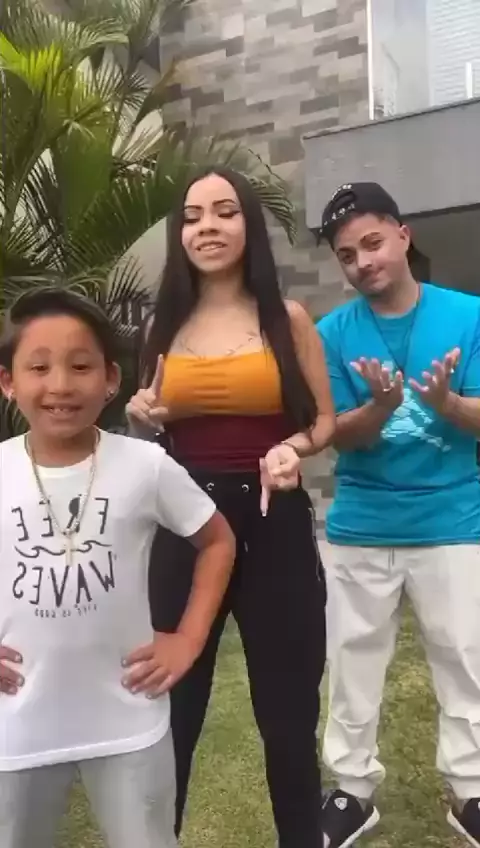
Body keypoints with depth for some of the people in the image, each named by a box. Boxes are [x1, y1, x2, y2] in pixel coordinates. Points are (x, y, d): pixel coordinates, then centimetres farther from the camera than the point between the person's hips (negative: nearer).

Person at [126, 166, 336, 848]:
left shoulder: (288, 319, 0)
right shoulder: (165, 325, 7)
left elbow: (325, 421, 6)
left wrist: (294, 448, -15)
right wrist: (142, 419, -4)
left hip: (274, 524, -1)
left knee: (287, 710, 12)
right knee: (169, 707, 13)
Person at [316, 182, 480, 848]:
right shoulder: (334, 332, -3)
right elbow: (343, 436, -5)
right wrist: (382, 405, -25)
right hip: (359, 528, 1)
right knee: (353, 664, 12)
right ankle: (353, 790, 33)